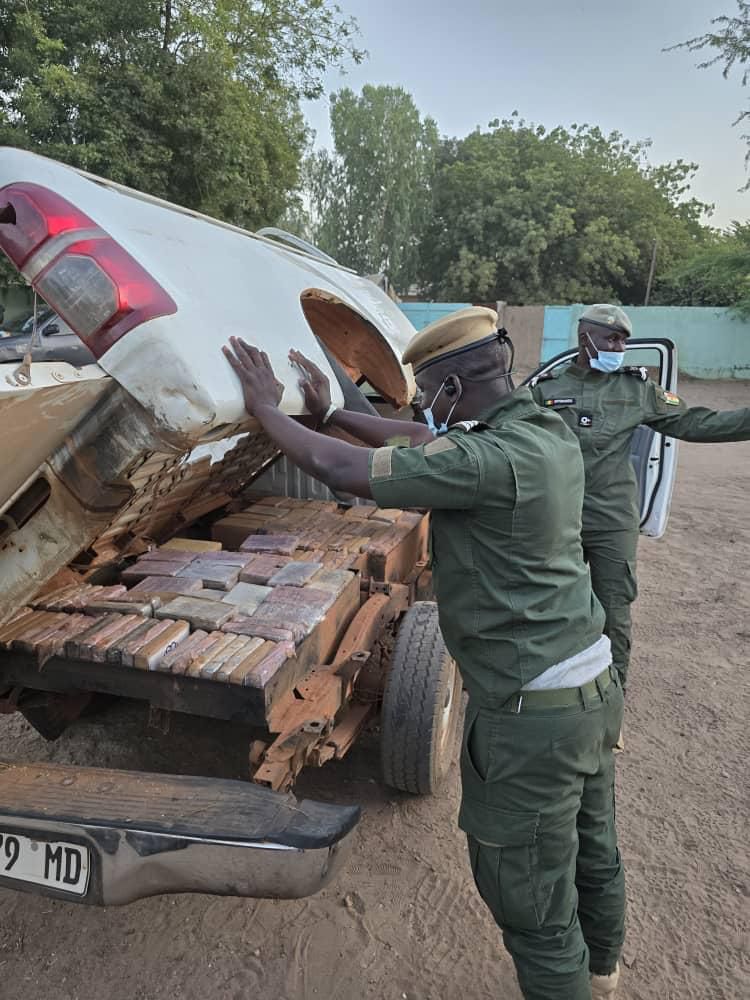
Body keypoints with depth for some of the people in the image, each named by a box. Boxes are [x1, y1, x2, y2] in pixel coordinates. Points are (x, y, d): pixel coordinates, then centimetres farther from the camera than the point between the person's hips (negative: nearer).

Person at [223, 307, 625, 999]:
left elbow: (336, 468, -22)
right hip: (596, 687, 10)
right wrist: (331, 411, 19)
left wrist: (266, 407, -4)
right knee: (594, 856, 31)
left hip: (530, 715, -10)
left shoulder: (491, 461, -26)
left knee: (532, 903, 13)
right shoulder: (551, 433, 2)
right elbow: (424, 442, 13)